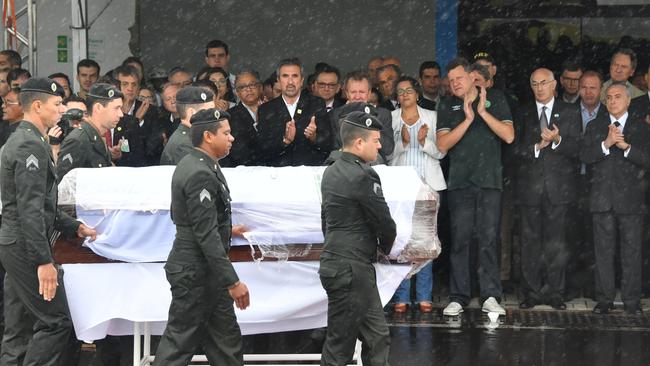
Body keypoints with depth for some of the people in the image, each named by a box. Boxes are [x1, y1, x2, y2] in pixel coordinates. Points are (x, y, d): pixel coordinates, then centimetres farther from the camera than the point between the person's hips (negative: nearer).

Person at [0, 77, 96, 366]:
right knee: (56, 321, -9)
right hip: (27, 247, -10)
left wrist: (74, 228, 18)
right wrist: (44, 261, -25)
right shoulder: (31, 145, -16)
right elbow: (30, 209, -23)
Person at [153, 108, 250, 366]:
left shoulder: (192, 164, 10)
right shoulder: (201, 174, -22)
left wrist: (225, 230, 30)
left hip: (201, 269, 10)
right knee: (180, 341, -3)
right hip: (195, 273, -10)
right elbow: (206, 235, -25)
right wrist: (232, 281, -23)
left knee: (226, 339, 13)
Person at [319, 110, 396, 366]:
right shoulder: (363, 176, -17)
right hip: (351, 268, -10)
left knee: (377, 338, 13)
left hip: (335, 261, 10)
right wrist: (387, 247, 9)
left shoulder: (331, 172, 12)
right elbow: (385, 223, -12)